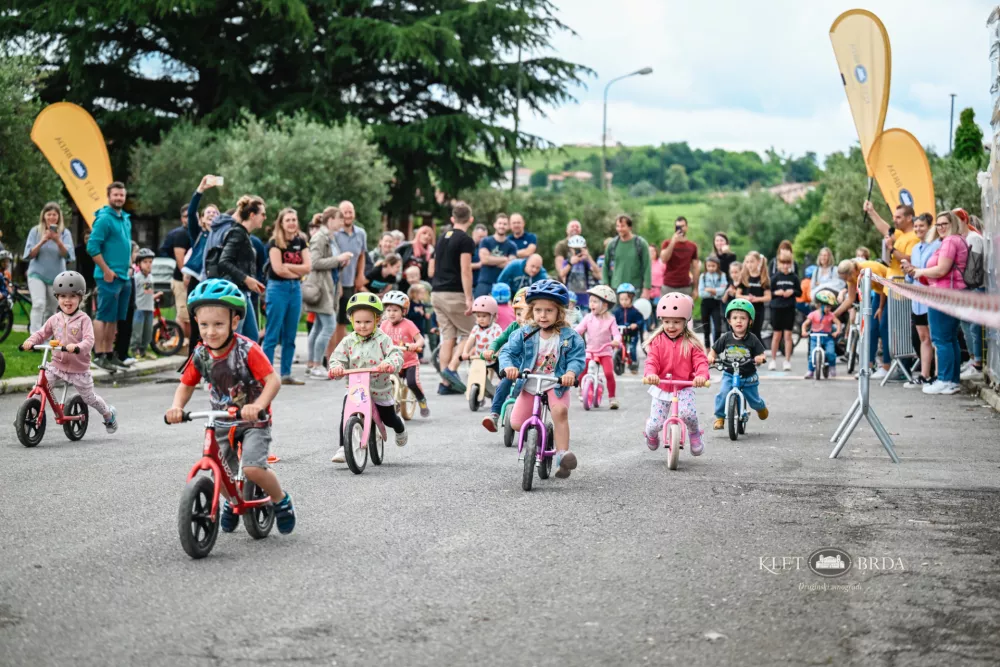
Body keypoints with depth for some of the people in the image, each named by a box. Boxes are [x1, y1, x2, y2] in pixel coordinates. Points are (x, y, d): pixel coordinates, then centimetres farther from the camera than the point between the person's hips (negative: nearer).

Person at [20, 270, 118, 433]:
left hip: (79, 368, -3)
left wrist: (77, 347, -44)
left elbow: (89, 340, -23)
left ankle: (109, 414, 37)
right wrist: (30, 341, -18)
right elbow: (41, 333, 3)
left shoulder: (83, 319, -12)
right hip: (57, 364, 3)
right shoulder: (55, 319, 2)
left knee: (89, 398, 11)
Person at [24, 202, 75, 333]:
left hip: (56, 277, 2)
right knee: (39, 304, -22)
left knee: (51, 311, 8)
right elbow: (29, 255, -5)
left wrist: (58, 241, -29)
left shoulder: (65, 233, -1)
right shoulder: (35, 231, -1)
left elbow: (67, 254, -11)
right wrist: (42, 241, -20)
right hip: (37, 274, -2)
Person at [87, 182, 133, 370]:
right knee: (104, 316, -7)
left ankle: (109, 354, 18)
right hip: (109, 276, -8)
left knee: (114, 318, 12)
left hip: (124, 276, 8)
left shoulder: (126, 219, 15)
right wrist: (106, 270, -17)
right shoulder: (104, 219, -11)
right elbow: (92, 247, -17)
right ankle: (99, 355, -4)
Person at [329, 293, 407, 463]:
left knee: (389, 419, 14)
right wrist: (336, 367, -31)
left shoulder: (382, 339, -11)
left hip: (380, 389, -1)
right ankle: (344, 448, -16)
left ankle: (400, 430, 51)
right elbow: (337, 358, -8)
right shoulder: (348, 341, -4)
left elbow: (396, 354, -21)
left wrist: (390, 363, -44)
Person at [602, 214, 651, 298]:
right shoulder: (612, 244, 6)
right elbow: (605, 266, 13)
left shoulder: (641, 243, -1)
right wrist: (606, 285, 4)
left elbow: (647, 267, -2)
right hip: (616, 288, 2)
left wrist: (646, 289, -8)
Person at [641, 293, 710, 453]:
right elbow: (651, 361, -13)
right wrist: (650, 374, -37)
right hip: (661, 387, 1)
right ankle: (651, 434, 32)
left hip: (684, 387, -1)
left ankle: (694, 434, 5)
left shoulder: (691, 343, -4)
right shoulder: (657, 341, -2)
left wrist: (702, 375, -36)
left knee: (687, 413, -30)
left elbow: (701, 362, -13)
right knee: (656, 423, -8)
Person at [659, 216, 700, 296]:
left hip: (685, 287, 1)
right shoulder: (667, 243, 3)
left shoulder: (693, 246, 8)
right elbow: (663, 259, -14)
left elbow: (695, 268, 9)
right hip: (668, 286, -1)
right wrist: (673, 242, -18)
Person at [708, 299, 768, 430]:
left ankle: (761, 407, 48)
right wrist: (711, 357, -19)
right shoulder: (726, 338, -6)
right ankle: (719, 417, -8)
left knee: (754, 399, 12)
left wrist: (760, 358, -31)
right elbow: (714, 351, 3)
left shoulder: (752, 339, -10)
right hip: (729, 375, 0)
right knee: (723, 394, -24)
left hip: (748, 376, 0)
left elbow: (762, 354, -7)